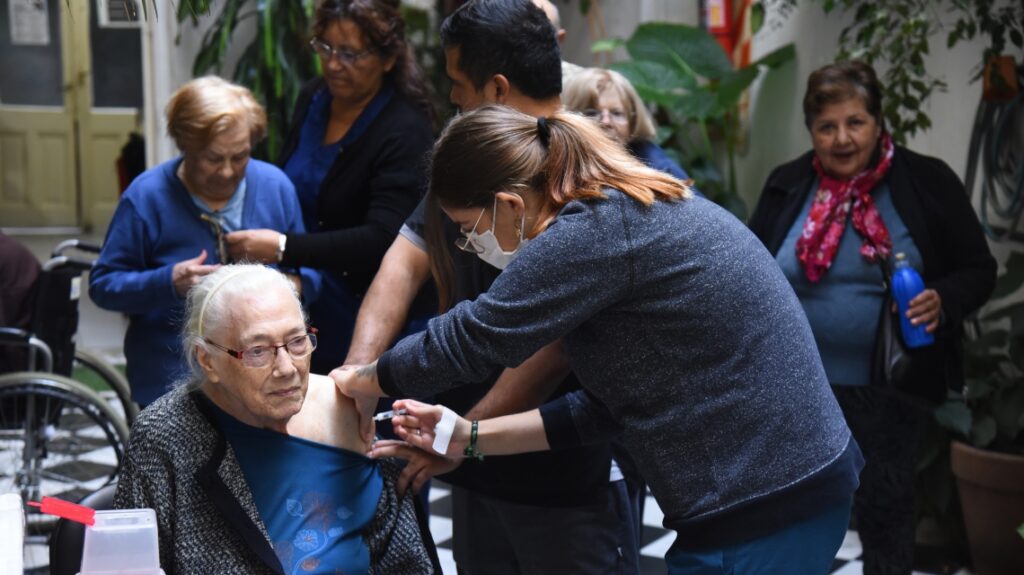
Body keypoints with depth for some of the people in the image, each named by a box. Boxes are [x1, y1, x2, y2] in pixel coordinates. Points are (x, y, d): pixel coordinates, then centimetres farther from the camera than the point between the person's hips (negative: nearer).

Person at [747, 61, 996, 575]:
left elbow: (978, 270, -2)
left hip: (890, 388, -2)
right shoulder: (787, 185, 0)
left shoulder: (927, 183, -6)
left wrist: (942, 302, -23)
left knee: (885, 511, 10)